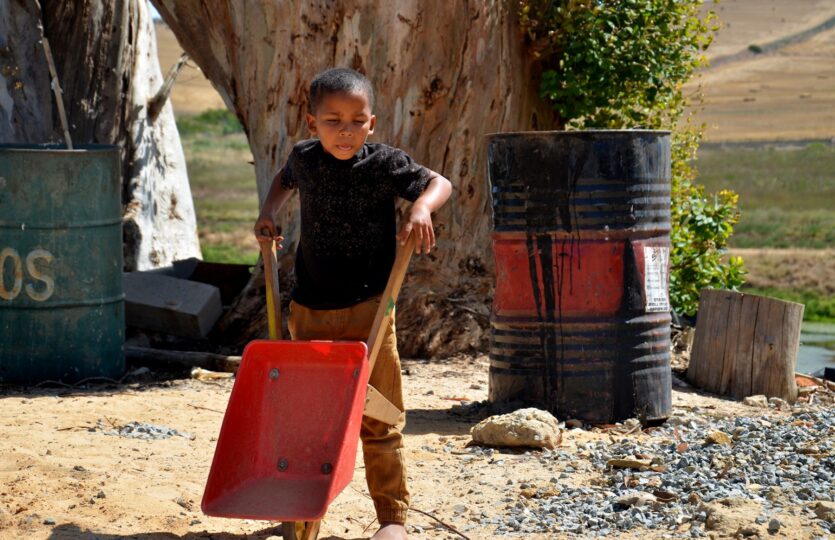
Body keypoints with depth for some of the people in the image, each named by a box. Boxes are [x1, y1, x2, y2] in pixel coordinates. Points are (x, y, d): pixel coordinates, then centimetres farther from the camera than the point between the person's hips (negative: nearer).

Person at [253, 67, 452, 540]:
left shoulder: (384, 163, -8)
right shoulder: (304, 158, 4)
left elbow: (440, 182, -4)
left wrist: (422, 206, -25)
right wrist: (268, 213, 11)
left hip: (368, 307, -4)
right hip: (310, 310, 4)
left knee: (379, 420, 0)